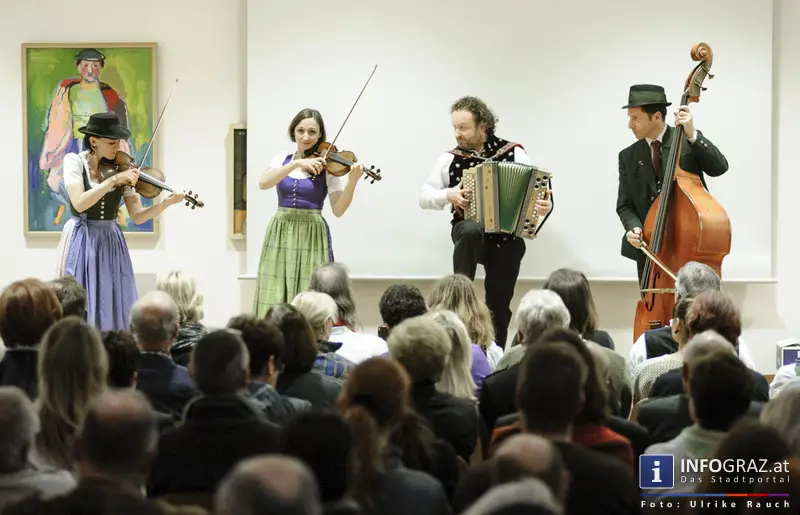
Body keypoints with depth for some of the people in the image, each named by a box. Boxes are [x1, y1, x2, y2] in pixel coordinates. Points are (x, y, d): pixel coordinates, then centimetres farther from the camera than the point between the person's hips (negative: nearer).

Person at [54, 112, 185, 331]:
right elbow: (79, 203, -23)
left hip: (111, 243, 3)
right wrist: (113, 180, -28)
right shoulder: (74, 161, -7)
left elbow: (137, 215, -5)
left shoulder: (123, 169, 0)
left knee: (114, 307, 0)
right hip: (81, 242, -3)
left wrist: (166, 202, -20)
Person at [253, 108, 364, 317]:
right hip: (280, 235, 3)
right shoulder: (282, 160, 7)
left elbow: (338, 210, -9)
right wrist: (297, 163, -22)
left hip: (312, 236, -2)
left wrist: (352, 182, -25)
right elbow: (263, 183, -13)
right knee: (273, 303, -1)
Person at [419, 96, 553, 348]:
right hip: (471, 233, 0)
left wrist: (544, 205, -25)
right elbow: (424, 197, 7)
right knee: (470, 231, -36)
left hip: (506, 241, 0)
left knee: (498, 307, -2)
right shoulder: (450, 159, 2)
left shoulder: (514, 153, -2)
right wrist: (447, 195, -13)